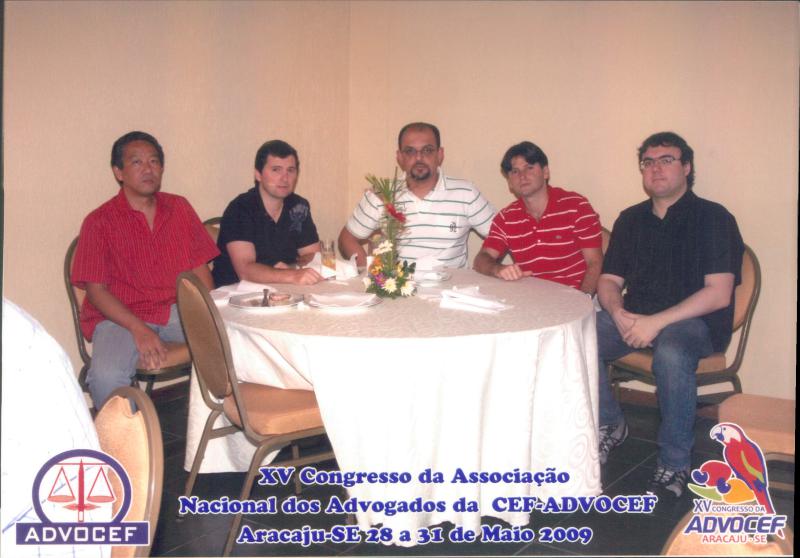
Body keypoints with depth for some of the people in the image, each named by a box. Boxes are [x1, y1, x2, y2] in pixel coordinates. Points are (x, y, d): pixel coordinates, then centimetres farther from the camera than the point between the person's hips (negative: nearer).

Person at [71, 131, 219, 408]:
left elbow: (200, 270, 10)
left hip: (179, 309, 4)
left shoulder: (180, 208, 11)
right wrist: (139, 330, -20)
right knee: (105, 376, -33)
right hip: (120, 317, -3)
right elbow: (95, 289, -6)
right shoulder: (99, 222, -1)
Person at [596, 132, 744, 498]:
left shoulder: (713, 218, -4)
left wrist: (657, 322, -22)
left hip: (695, 320, -5)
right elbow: (609, 281, 13)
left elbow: (718, 294, -14)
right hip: (635, 317, 5)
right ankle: (611, 425, 3)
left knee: (671, 353, -39)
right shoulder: (630, 220, 13)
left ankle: (675, 464, -18)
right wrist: (619, 313, -11)